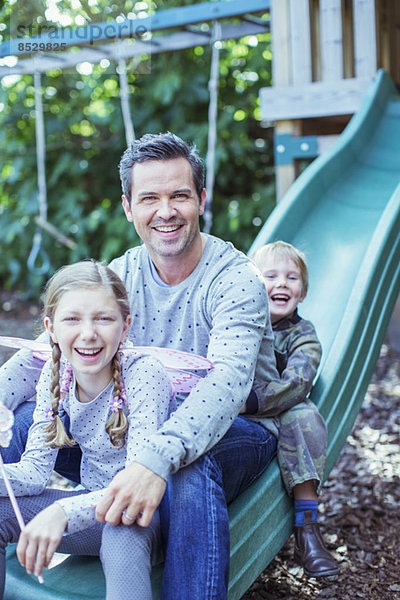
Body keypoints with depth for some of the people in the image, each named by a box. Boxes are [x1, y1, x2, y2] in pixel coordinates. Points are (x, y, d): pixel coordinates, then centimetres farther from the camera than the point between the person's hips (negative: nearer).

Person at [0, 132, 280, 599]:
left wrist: (157, 459, -54)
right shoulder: (120, 274, -3)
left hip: (236, 429, -5)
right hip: (143, 424, 5)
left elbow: (229, 380, -37)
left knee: (187, 468, -41)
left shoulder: (236, 279, -20)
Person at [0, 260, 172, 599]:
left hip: (148, 512, -6)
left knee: (122, 533, -39)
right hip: (94, 504, 6)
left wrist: (64, 513, -45)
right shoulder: (56, 373, -6)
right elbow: (36, 468, -5)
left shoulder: (145, 375, -24)